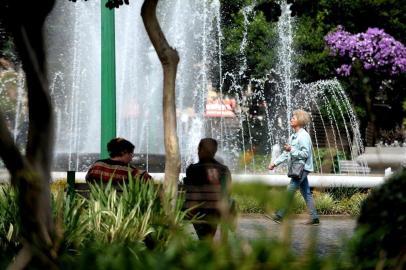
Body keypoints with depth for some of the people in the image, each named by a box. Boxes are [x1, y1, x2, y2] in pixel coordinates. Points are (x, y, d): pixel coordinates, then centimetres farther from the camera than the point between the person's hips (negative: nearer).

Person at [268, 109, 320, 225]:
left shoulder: (303, 136, -13)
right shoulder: (293, 136, 17)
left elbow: (305, 153, -19)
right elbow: (286, 153, 20)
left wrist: (291, 150, -23)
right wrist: (275, 163, 14)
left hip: (302, 167, -10)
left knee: (290, 191, -9)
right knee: (306, 193, 9)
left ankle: (279, 216, -8)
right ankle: (314, 218, 11)